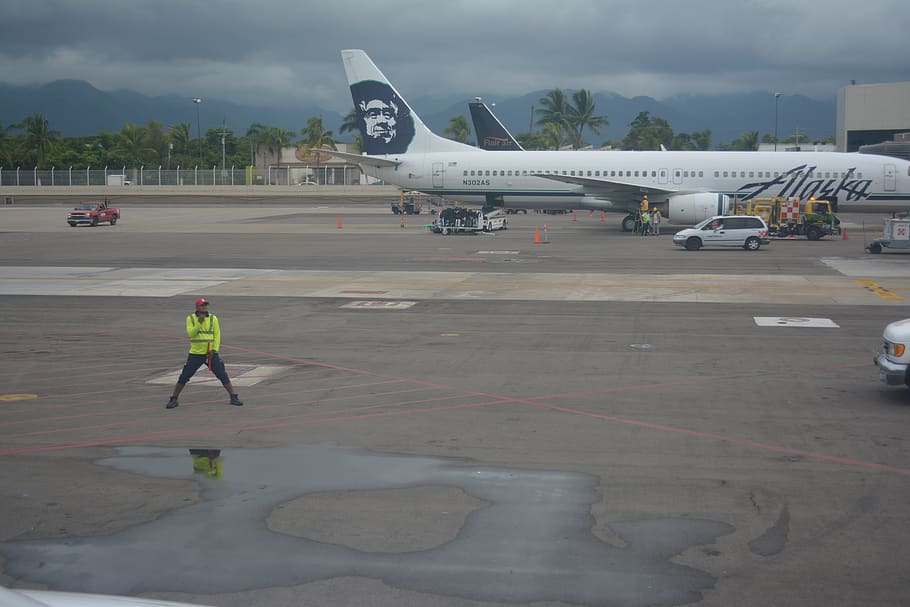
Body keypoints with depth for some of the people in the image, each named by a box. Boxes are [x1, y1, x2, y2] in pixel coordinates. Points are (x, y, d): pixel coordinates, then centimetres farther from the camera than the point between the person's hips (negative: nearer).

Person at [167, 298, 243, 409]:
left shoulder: (213, 318, 1)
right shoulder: (190, 318, 0)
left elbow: (217, 335, 0)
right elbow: (190, 334, -12)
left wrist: (214, 350, -10)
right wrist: (199, 322, -22)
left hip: (211, 354, 0)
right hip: (195, 354, 0)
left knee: (223, 374, -4)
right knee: (184, 377, 0)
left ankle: (233, 397, 4)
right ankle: (173, 399, 13)